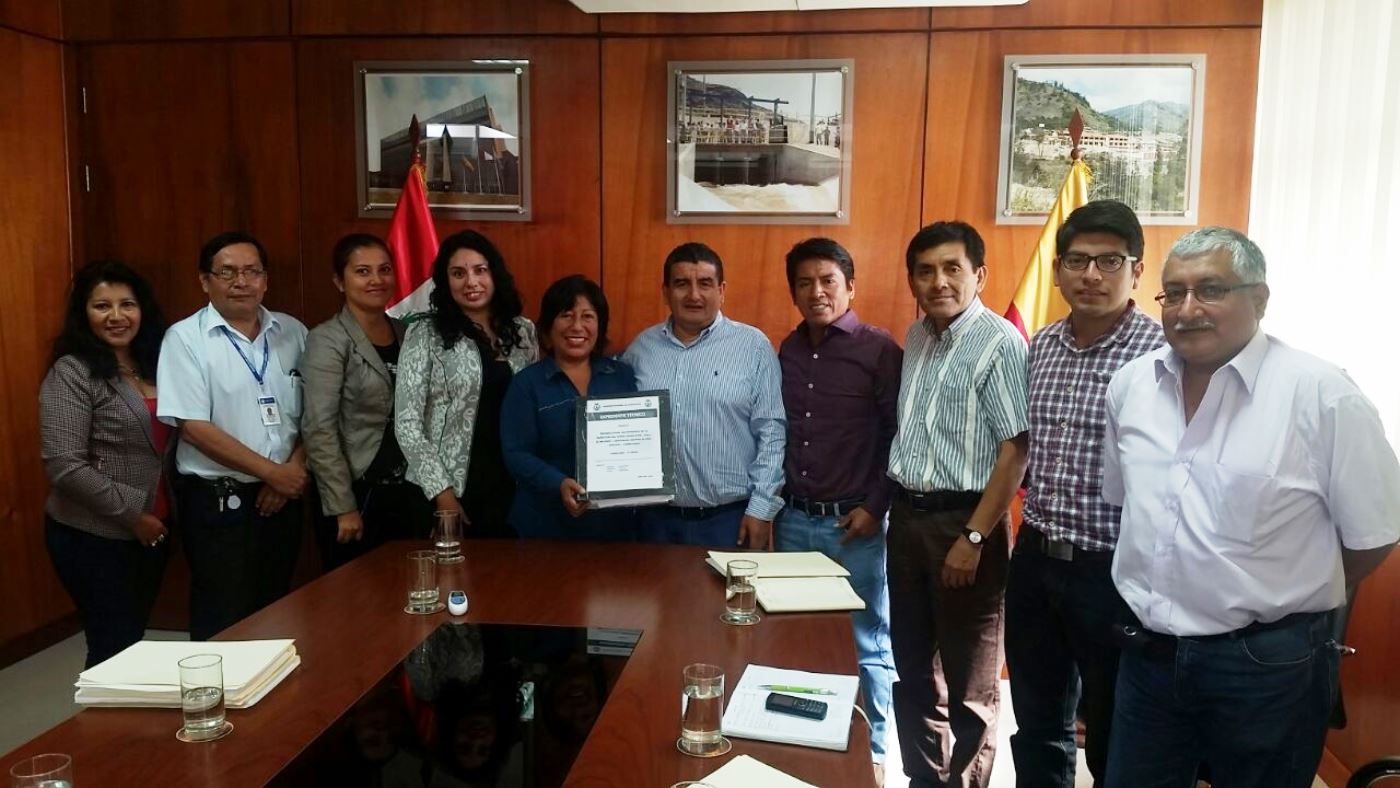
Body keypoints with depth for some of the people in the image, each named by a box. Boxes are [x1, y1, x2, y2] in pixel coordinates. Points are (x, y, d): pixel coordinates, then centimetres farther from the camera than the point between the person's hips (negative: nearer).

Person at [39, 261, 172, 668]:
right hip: (93, 538, -6)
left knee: (134, 640, 17)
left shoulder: (153, 364, 8)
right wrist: (131, 514, -15)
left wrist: (157, 514, 4)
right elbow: (64, 466, -19)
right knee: (114, 648, 3)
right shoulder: (71, 373, -13)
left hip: (151, 530, 7)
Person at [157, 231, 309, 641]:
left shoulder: (293, 332, 6)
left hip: (283, 497, 4)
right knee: (223, 626, 4)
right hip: (217, 502, -4)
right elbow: (195, 428, -14)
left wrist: (296, 469, -9)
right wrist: (273, 471, -14)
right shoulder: (185, 338, -7)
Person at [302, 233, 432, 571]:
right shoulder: (328, 341, -9)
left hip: (409, 493, 5)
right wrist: (343, 506, -16)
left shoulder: (406, 333, 8)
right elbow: (319, 429, -15)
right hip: (359, 494, -5)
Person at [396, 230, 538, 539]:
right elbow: (407, 423, -8)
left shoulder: (523, 331, 6)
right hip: (451, 490, -3)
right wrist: (442, 492, -12)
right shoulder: (425, 335, -5)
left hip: (513, 486, 3)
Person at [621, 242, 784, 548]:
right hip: (656, 517, 3)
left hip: (731, 518, -3)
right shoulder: (641, 347, 6)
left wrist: (761, 509, -9)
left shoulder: (753, 346, -4)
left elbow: (771, 431, -5)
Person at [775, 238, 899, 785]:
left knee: (867, 645, 8)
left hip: (855, 524, -5)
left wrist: (876, 506, -11)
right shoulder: (787, 351, 9)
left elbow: (901, 437, -9)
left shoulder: (879, 350, -8)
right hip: (794, 520, 5)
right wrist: (776, 497, 7)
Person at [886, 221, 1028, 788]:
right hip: (907, 516, 7)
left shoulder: (1000, 343, -13)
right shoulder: (917, 337, 10)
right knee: (912, 667, 18)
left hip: (963, 520, -7)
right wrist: (887, 505, 11)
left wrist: (973, 538, -19)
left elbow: (1015, 450, -17)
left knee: (969, 684, 7)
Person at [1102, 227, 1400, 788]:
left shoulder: (1320, 393, -15)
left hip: (1268, 664, -4)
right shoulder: (1130, 385, 1)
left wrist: (1280, 607, 4)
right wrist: (1169, 600, 12)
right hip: (1148, 654, 4)